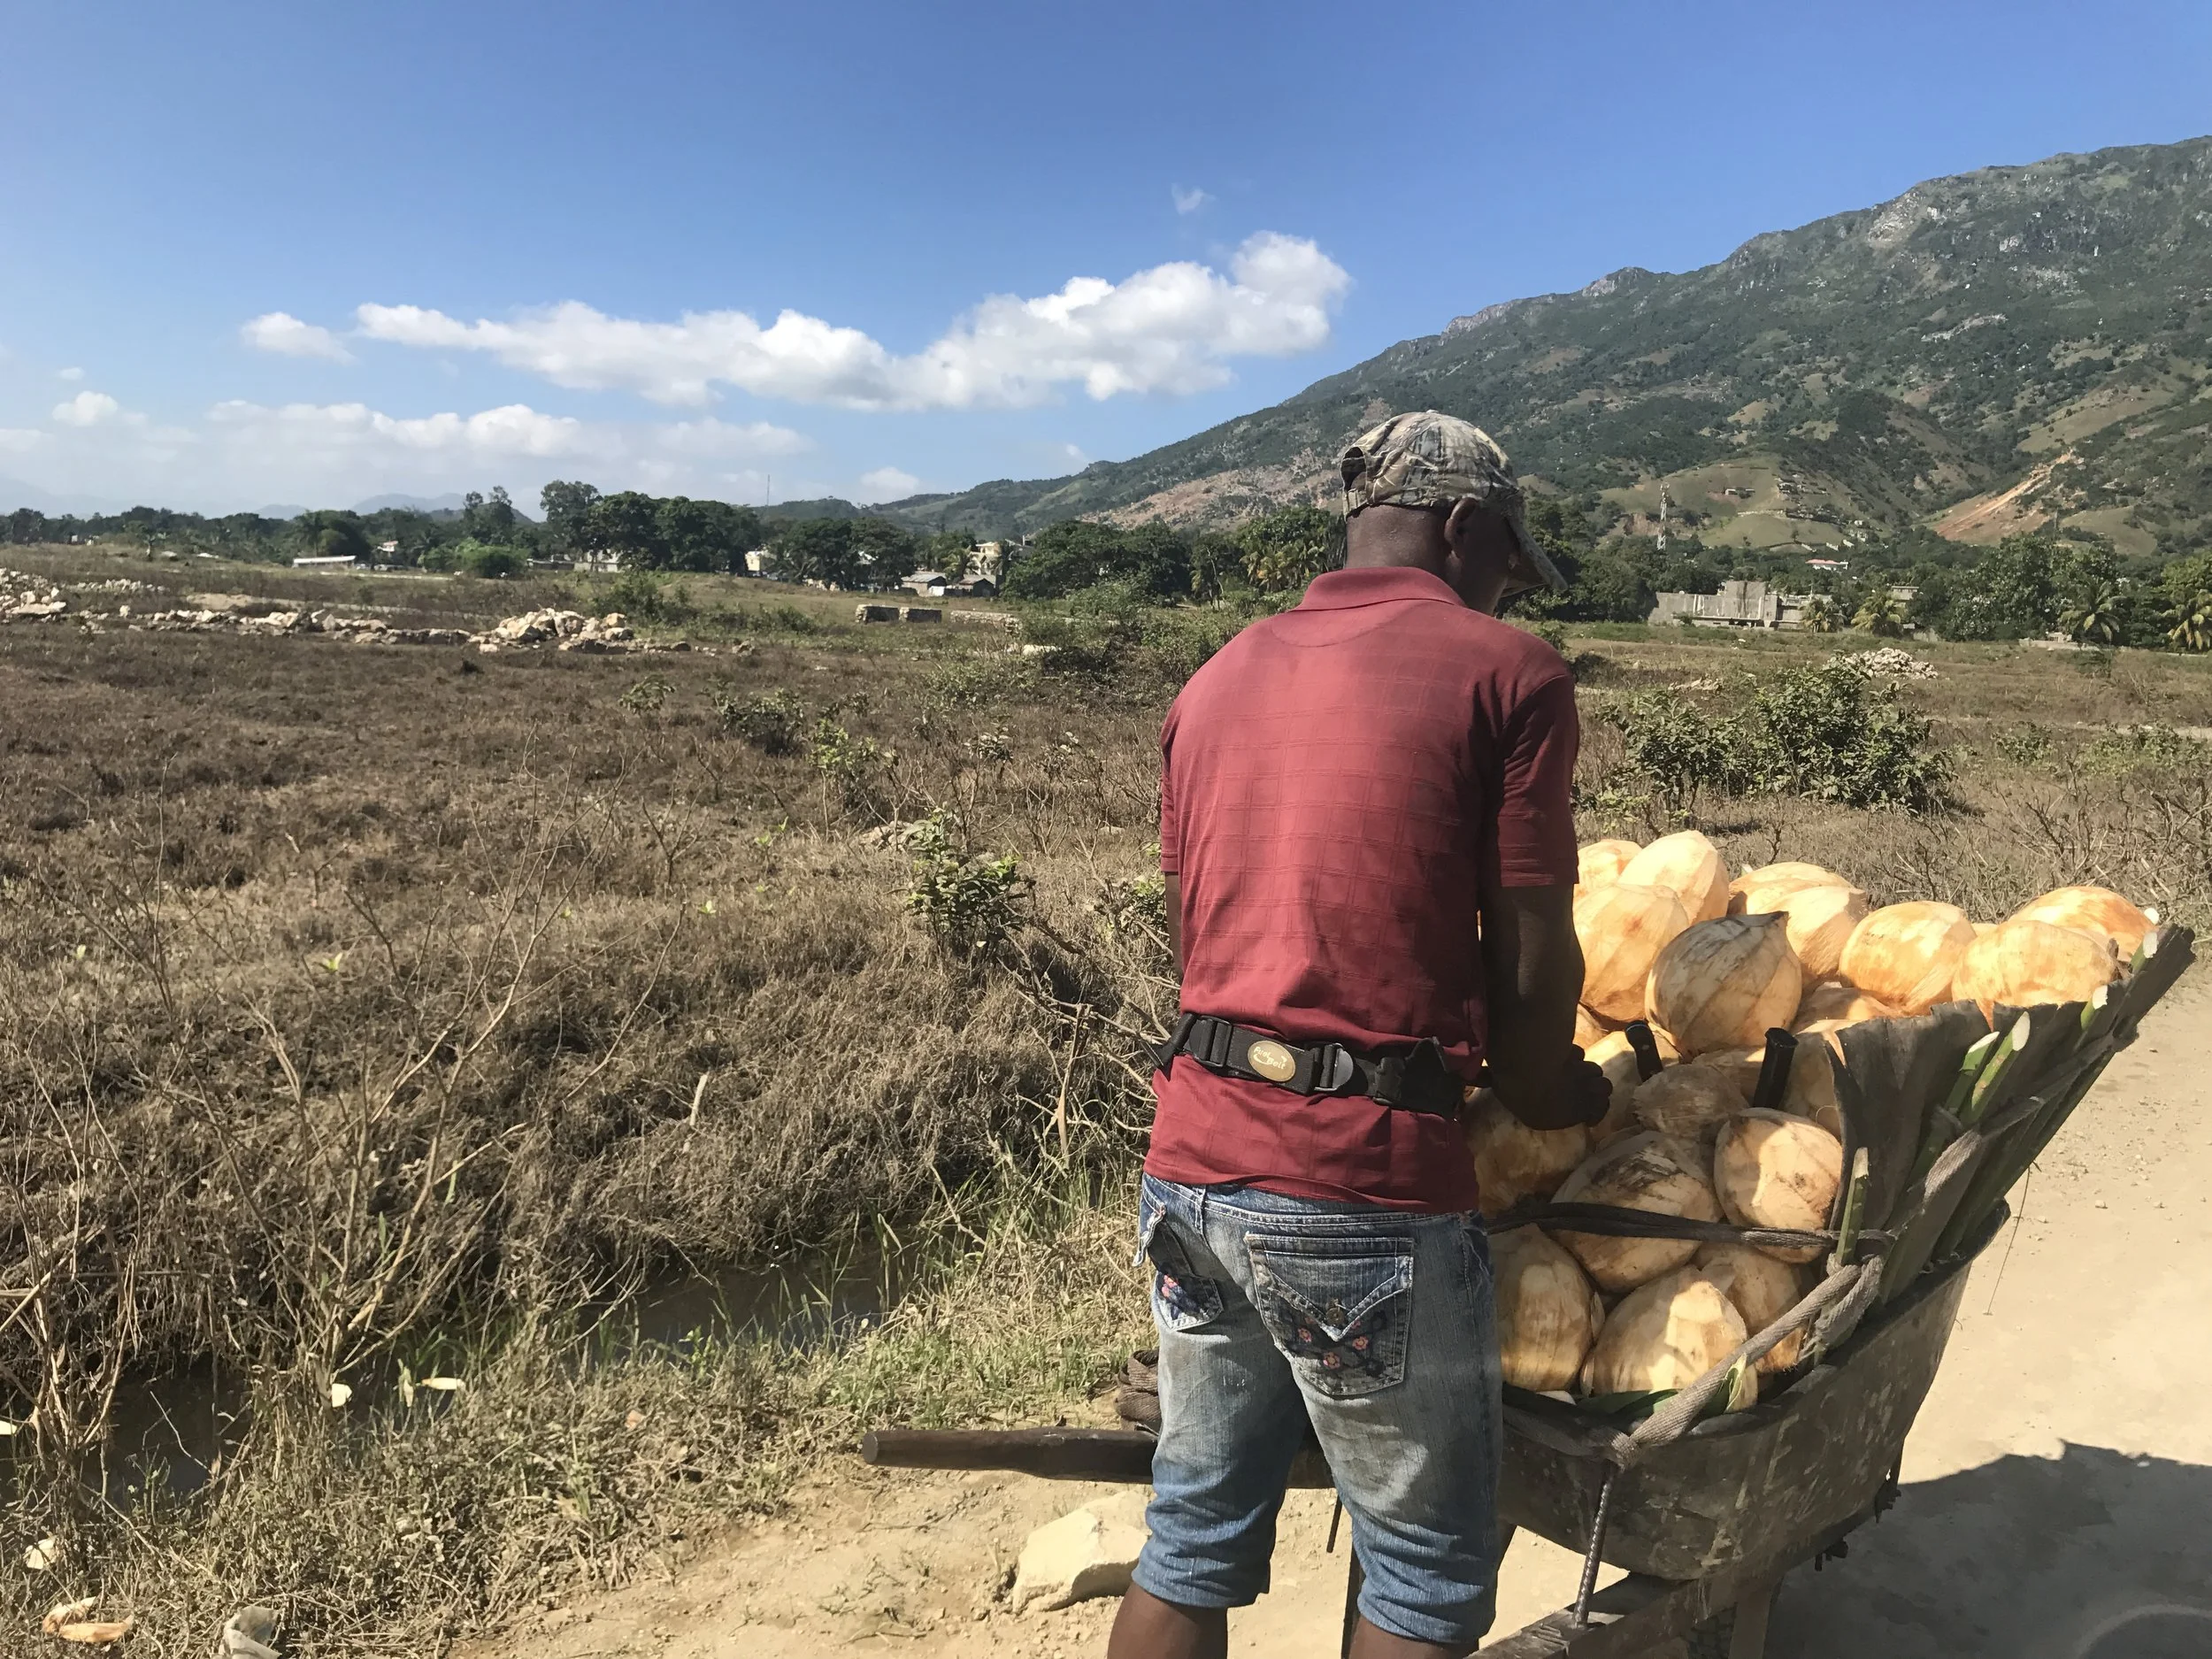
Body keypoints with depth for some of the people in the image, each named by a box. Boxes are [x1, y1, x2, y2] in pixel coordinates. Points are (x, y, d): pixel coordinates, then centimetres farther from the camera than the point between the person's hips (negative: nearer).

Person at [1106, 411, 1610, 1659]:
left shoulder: (1216, 679, 15)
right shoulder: (1507, 670, -3)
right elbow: (1532, 965, -5)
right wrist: (1559, 1097, 14)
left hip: (1194, 1165, 7)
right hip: (1365, 1191, -6)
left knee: (1193, 1549, 20)